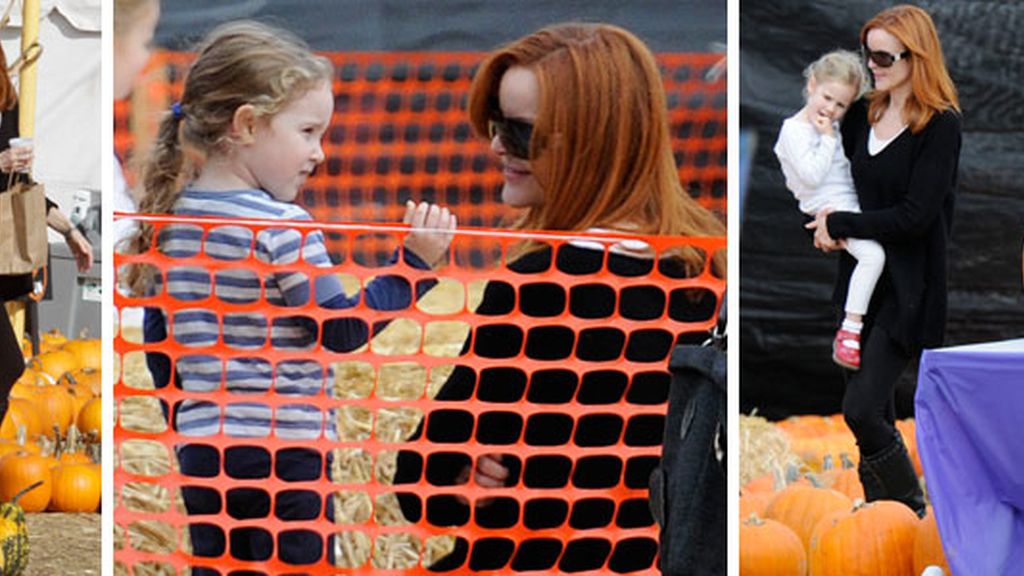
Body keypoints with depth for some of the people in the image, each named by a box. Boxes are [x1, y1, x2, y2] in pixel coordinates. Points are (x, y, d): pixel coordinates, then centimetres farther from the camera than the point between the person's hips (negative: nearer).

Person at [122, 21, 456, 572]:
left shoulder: (171, 216, 5)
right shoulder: (282, 227, -16)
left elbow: (156, 332, 12)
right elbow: (342, 330, -13)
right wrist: (414, 263, -14)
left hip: (200, 441, 7)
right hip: (282, 446, -7)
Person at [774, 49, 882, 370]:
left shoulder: (832, 126, 15)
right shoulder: (794, 130, -11)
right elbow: (812, 175, -19)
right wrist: (828, 138, -15)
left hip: (853, 202, 10)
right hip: (828, 207, -10)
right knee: (872, 254, -28)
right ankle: (849, 332, -31)